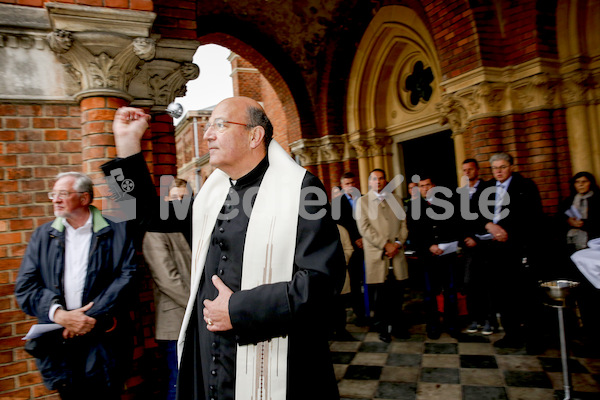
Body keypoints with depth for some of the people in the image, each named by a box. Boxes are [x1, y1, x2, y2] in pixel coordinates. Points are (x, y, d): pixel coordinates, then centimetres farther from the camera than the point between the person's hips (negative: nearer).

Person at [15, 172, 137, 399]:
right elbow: (25, 287, 3)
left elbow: (126, 276, -7)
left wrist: (92, 316, -15)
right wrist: (59, 314, -13)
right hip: (59, 343, 3)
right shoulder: (43, 236, 9)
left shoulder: (116, 232, 0)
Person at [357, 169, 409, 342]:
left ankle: (398, 326, 21)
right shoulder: (363, 201, 5)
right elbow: (364, 228, -5)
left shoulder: (396, 199, 16)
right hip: (376, 256, -3)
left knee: (397, 293, 5)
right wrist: (385, 245, -11)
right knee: (380, 295, 2)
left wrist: (398, 243, -5)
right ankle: (383, 329, 17)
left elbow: (403, 224, 12)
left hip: (396, 254, 3)